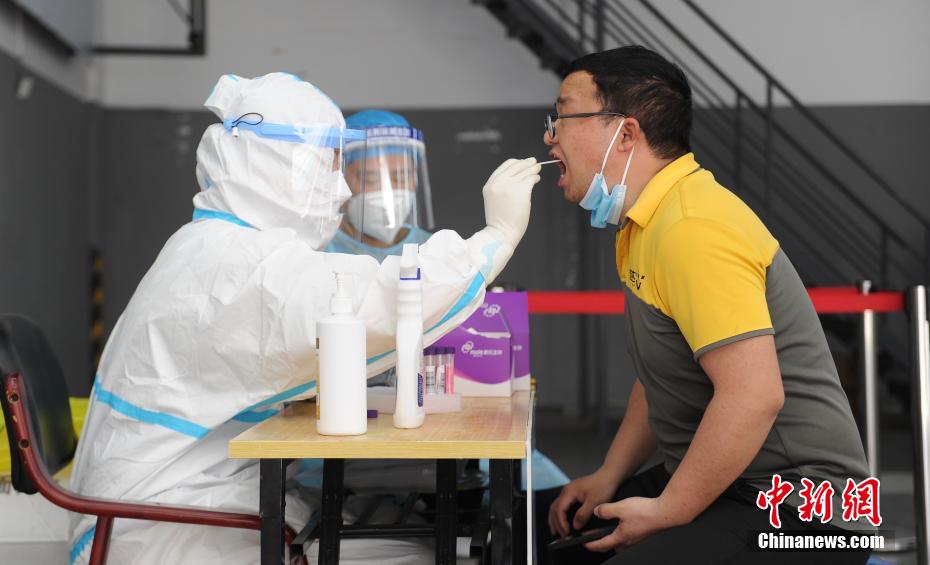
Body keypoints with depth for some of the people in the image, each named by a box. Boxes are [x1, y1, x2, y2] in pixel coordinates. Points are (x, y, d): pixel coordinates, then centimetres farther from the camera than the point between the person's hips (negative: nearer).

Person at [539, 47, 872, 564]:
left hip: (794, 508, -9)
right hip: (725, 485, 9)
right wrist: (609, 476, 12)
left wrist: (665, 514, -19)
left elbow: (754, 396, -29)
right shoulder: (648, 221, 11)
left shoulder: (692, 229, -22)